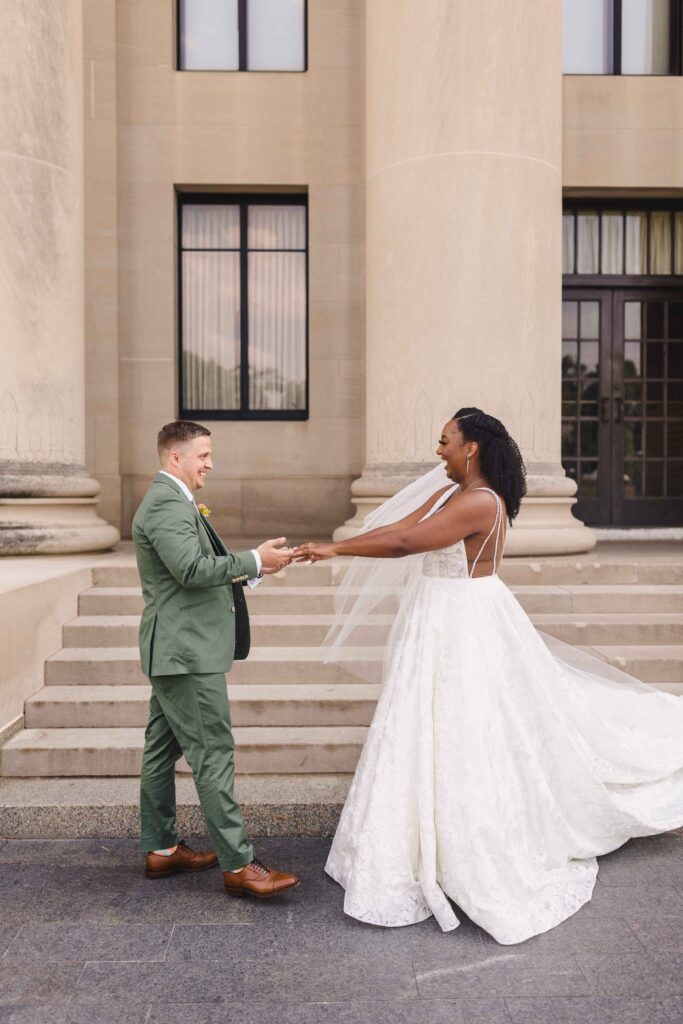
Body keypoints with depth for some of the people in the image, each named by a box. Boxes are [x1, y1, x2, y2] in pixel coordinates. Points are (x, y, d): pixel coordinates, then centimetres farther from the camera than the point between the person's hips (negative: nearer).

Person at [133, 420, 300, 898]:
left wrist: (248, 565, 10)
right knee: (214, 753, -6)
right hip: (186, 650, -11)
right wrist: (255, 561, -20)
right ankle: (238, 864, 1)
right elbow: (191, 569, -26)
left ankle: (162, 849, 27)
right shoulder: (167, 505, -16)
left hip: (173, 650, 11)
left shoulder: (171, 501, 18)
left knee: (162, 750, 15)